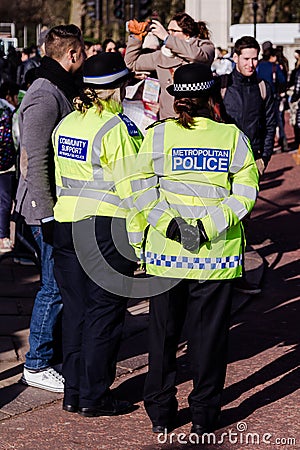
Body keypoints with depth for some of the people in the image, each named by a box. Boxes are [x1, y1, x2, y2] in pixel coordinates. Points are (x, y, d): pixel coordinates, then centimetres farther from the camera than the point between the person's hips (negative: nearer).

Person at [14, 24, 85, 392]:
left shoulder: (62, 91, 13)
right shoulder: (44, 98, -19)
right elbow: (36, 162, -22)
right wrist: (49, 214, -22)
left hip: (65, 206, 9)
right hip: (48, 209, -9)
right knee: (55, 286, -4)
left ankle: (57, 351, 26)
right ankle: (37, 366, 6)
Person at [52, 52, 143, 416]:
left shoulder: (66, 124, 9)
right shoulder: (117, 127, -14)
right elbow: (131, 186, -16)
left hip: (66, 223, 7)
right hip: (107, 227, -7)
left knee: (75, 308, 13)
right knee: (104, 311, 2)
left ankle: (73, 392, 19)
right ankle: (95, 396, 7)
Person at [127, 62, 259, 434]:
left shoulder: (156, 135, -2)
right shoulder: (233, 136, -2)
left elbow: (142, 191, -9)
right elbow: (245, 191, -10)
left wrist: (172, 225, -11)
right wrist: (209, 226, -14)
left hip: (166, 251, 0)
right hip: (218, 255, 0)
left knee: (163, 331, 12)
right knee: (209, 331, 9)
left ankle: (160, 412, 19)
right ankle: (204, 414, 15)